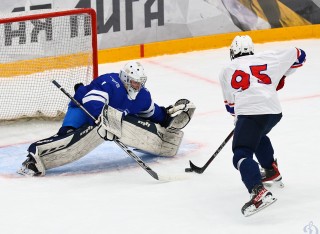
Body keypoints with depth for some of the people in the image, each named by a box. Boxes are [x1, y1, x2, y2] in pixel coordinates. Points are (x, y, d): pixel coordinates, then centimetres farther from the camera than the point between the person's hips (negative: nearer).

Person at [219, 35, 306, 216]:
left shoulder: (226, 72, 20)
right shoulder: (269, 58, 20)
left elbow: (230, 104, 27)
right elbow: (298, 56, 26)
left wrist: (237, 117, 46)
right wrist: (281, 76, 37)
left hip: (249, 113, -5)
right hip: (274, 111, 5)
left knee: (242, 154, -10)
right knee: (258, 136, 36)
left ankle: (259, 192, -34)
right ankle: (272, 171, 49)